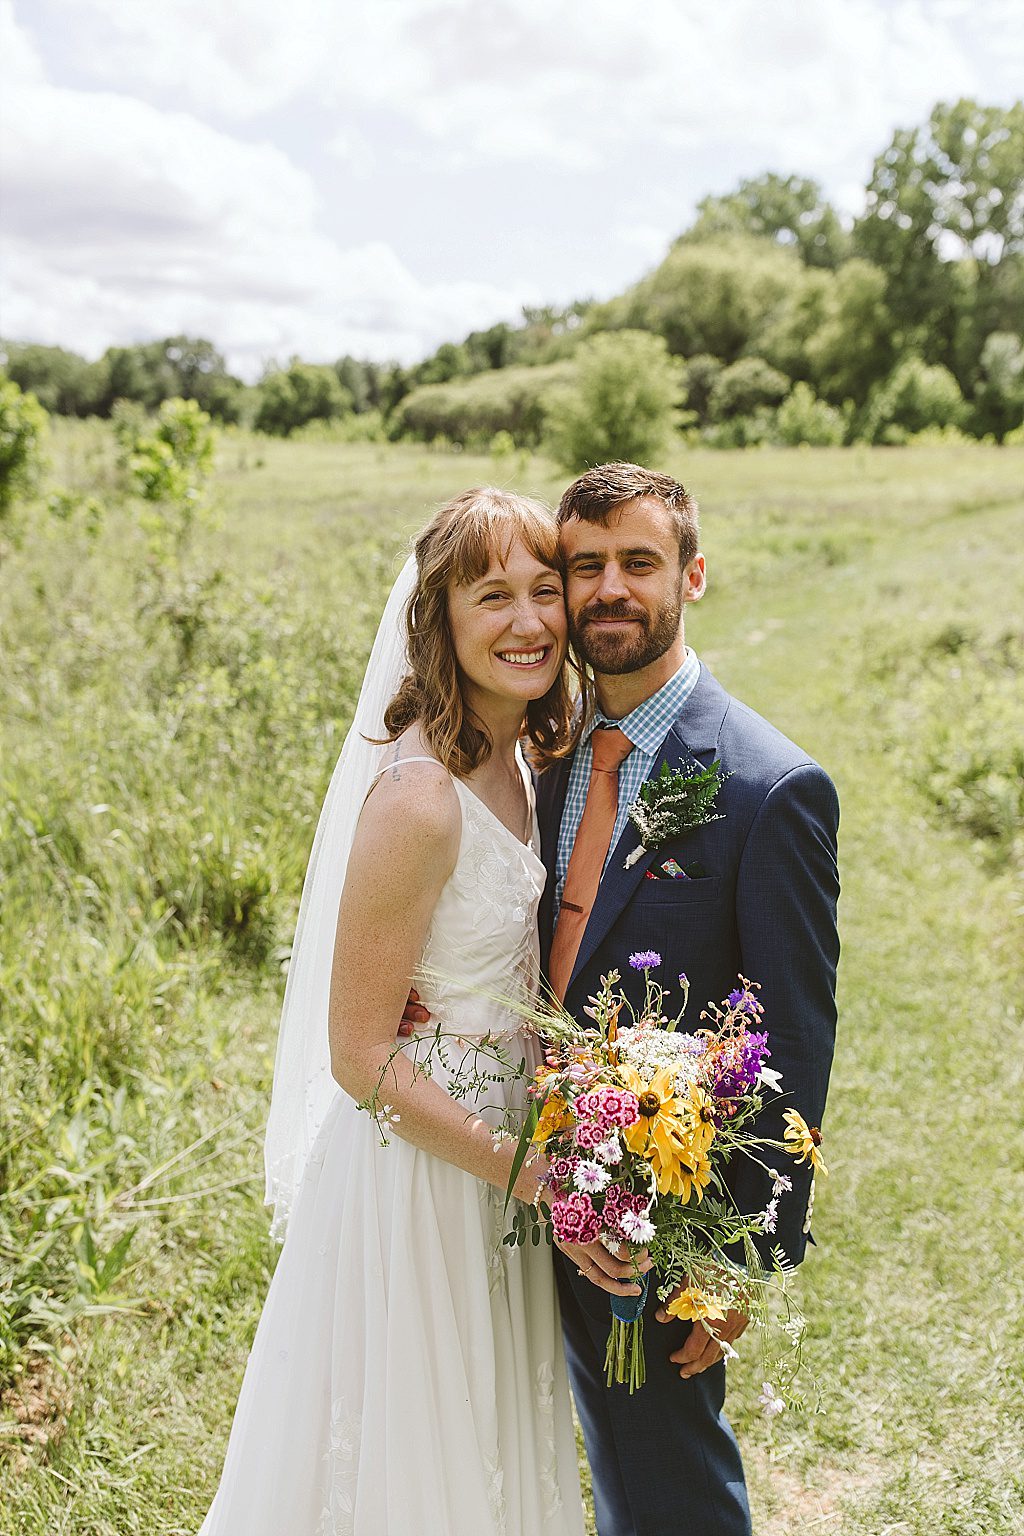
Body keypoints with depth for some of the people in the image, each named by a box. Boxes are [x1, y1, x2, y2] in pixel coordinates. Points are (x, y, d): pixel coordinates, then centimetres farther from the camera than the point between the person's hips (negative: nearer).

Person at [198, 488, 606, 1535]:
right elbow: (361, 1057, -23)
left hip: (487, 1154, 8)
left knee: (484, 1449, 27)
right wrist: (543, 1183, -21)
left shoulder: (506, 767, 1)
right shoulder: (419, 796, -26)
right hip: (417, 1173, -8)